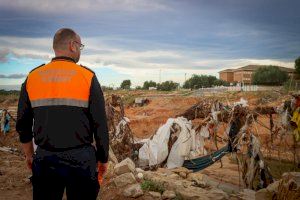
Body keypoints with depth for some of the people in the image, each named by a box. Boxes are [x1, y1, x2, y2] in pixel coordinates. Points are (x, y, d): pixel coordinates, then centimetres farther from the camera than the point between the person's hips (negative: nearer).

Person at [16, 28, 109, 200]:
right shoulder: (88, 77, -8)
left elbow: (22, 124, 8)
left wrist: (29, 154, 21)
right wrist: (103, 159, 4)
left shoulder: (32, 77, 2)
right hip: (80, 159, -3)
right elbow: (100, 124, -8)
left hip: (45, 159, 3)